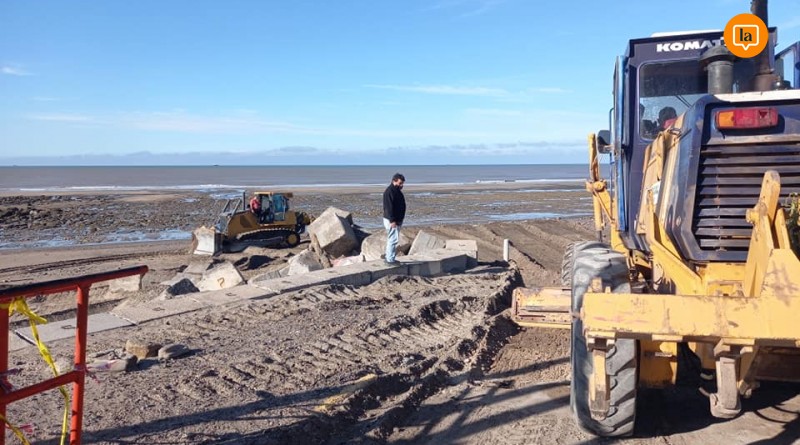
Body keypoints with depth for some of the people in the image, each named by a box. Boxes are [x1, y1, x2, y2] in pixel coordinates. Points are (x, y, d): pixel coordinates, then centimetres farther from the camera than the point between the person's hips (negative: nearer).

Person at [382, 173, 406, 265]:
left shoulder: (397, 191, 15)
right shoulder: (389, 192, -17)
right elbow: (388, 207, -23)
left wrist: (399, 220, 23)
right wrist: (392, 220, -26)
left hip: (397, 220, 10)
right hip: (391, 220, -10)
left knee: (391, 239, 15)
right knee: (393, 239, -10)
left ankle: (388, 257, 23)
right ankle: (390, 259, -6)